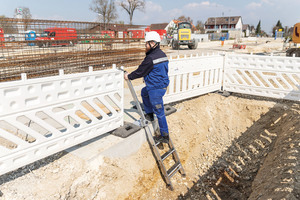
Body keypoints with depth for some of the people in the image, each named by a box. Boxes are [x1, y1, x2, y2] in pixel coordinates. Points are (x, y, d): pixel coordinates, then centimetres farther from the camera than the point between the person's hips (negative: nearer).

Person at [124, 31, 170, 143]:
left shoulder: (151, 58, -21)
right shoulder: (162, 54, 8)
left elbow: (140, 71, -15)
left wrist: (129, 76, 2)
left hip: (156, 88, -10)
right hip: (163, 84, 10)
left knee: (159, 113, -1)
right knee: (144, 92, 31)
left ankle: (164, 136, 10)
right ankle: (149, 114, 40)